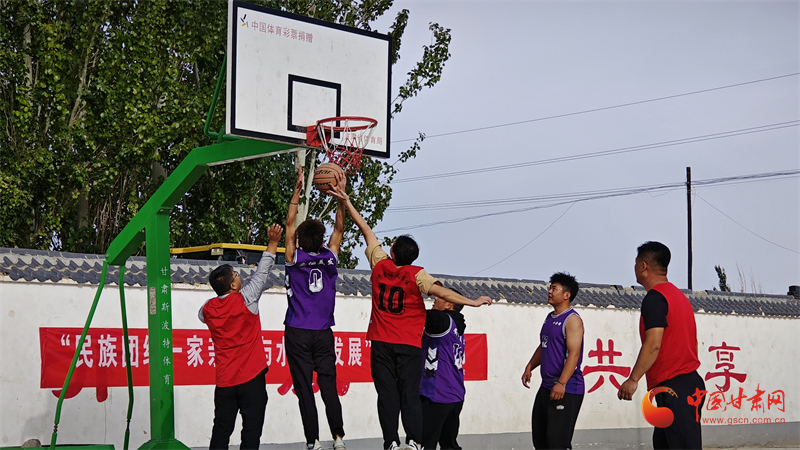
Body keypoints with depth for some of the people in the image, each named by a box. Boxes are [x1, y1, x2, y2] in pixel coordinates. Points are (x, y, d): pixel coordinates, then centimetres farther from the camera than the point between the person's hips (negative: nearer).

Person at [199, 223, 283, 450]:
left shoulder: (208, 309, 2)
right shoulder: (245, 299, -10)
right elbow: (262, 274, -2)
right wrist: (273, 243, 6)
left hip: (224, 380, 4)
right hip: (251, 377, -4)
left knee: (221, 429, 8)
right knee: (251, 429, -3)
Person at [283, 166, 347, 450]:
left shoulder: (295, 259, -5)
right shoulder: (330, 259, -1)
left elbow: (290, 223, 2)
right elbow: (339, 228, 10)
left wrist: (298, 189, 2)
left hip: (297, 333, -2)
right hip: (324, 334, 2)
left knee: (305, 390, -1)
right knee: (329, 387, 6)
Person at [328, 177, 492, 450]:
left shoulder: (380, 265, -1)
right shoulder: (416, 275, -8)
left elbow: (366, 230, 5)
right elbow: (441, 292, -18)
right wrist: (472, 302, -15)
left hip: (381, 343, 2)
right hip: (409, 345, -1)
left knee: (387, 394, 2)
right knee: (410, 394, 0)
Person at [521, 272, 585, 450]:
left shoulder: (572, 319, -12)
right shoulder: (549, 318, 16)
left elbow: (574, 353, -20)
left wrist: (562, 383, -28)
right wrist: (529, 367, 12)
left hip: (566, 389, -10)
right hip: (546, 387, 10)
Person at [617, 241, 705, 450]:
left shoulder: (654, 298, -11)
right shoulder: (679, 295, 19)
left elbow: (653, 344, -20)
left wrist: (633, 379, -17)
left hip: (673, 387, -10)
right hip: (689, 383, 10)